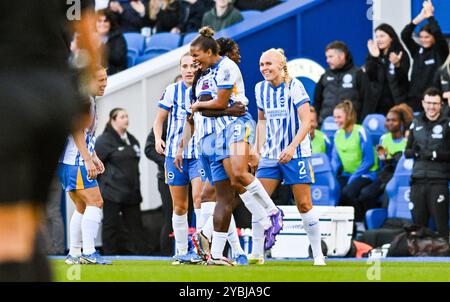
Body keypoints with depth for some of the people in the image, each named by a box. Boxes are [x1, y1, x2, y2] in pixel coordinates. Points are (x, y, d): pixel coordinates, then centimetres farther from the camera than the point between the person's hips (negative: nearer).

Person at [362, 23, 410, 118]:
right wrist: (374, 58, -18)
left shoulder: (401, 55, 0)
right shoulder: (372, 56, 10)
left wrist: (397, 65, -28)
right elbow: (371, 77, -4)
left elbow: (402, 79, -9)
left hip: (396, 103, -3)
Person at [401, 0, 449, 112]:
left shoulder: (440, 52, 0)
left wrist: (430, 15, -12)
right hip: (414, 98, 4)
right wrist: (420, 17, -10)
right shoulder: (417, 51, 11)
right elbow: (405, 35, -1)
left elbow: (439, 35, -17)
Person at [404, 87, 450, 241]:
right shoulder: (416, 124, 15)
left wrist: (436, 155, -16)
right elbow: (407, 152, 19)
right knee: (418, 224, 7)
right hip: (418, 181, 5)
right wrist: (414, 152, -2)